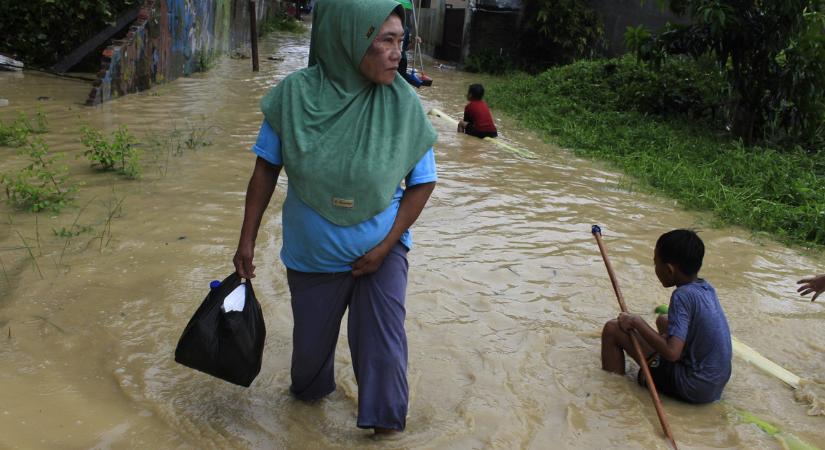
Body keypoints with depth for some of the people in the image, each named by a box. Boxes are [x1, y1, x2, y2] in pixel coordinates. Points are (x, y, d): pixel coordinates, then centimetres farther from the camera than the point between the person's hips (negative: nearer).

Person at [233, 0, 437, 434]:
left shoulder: (402, 104, -17)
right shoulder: (295, 95, -17)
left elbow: (422, 183, -7)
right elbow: (266, 169, -6)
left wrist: (385, 247, -12)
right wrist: (247, 240, -3)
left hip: (381, 249, -1)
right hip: (312, 253, 1)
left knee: (382, 348, -5)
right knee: (311, 341, 19)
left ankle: (384, 425, 20)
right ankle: (309, 391, 52)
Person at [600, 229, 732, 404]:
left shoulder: (682, 295, -22)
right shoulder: (707, 288, 3)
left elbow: (672, 352, -29)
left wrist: (637, 322, -19)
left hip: (692, 388, -9)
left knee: (613, 329, -7)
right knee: (662, 320, 31)